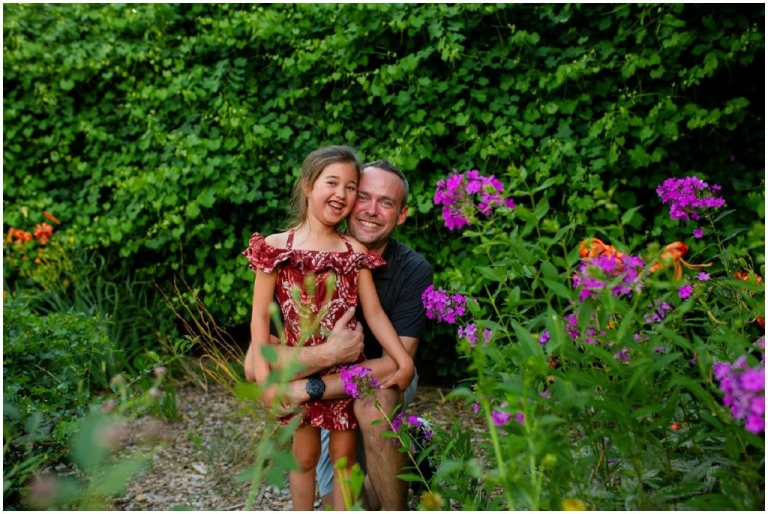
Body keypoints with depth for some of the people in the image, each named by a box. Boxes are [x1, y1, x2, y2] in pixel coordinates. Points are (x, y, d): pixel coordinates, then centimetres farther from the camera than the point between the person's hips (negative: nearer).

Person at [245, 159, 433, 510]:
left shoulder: (414, 271, -21)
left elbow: (397, 366, -30)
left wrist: (307, 389, -36)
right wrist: (327, 354, -45)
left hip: (383, 387, -2)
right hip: (329, 400, 2)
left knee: (372, 400, -35)